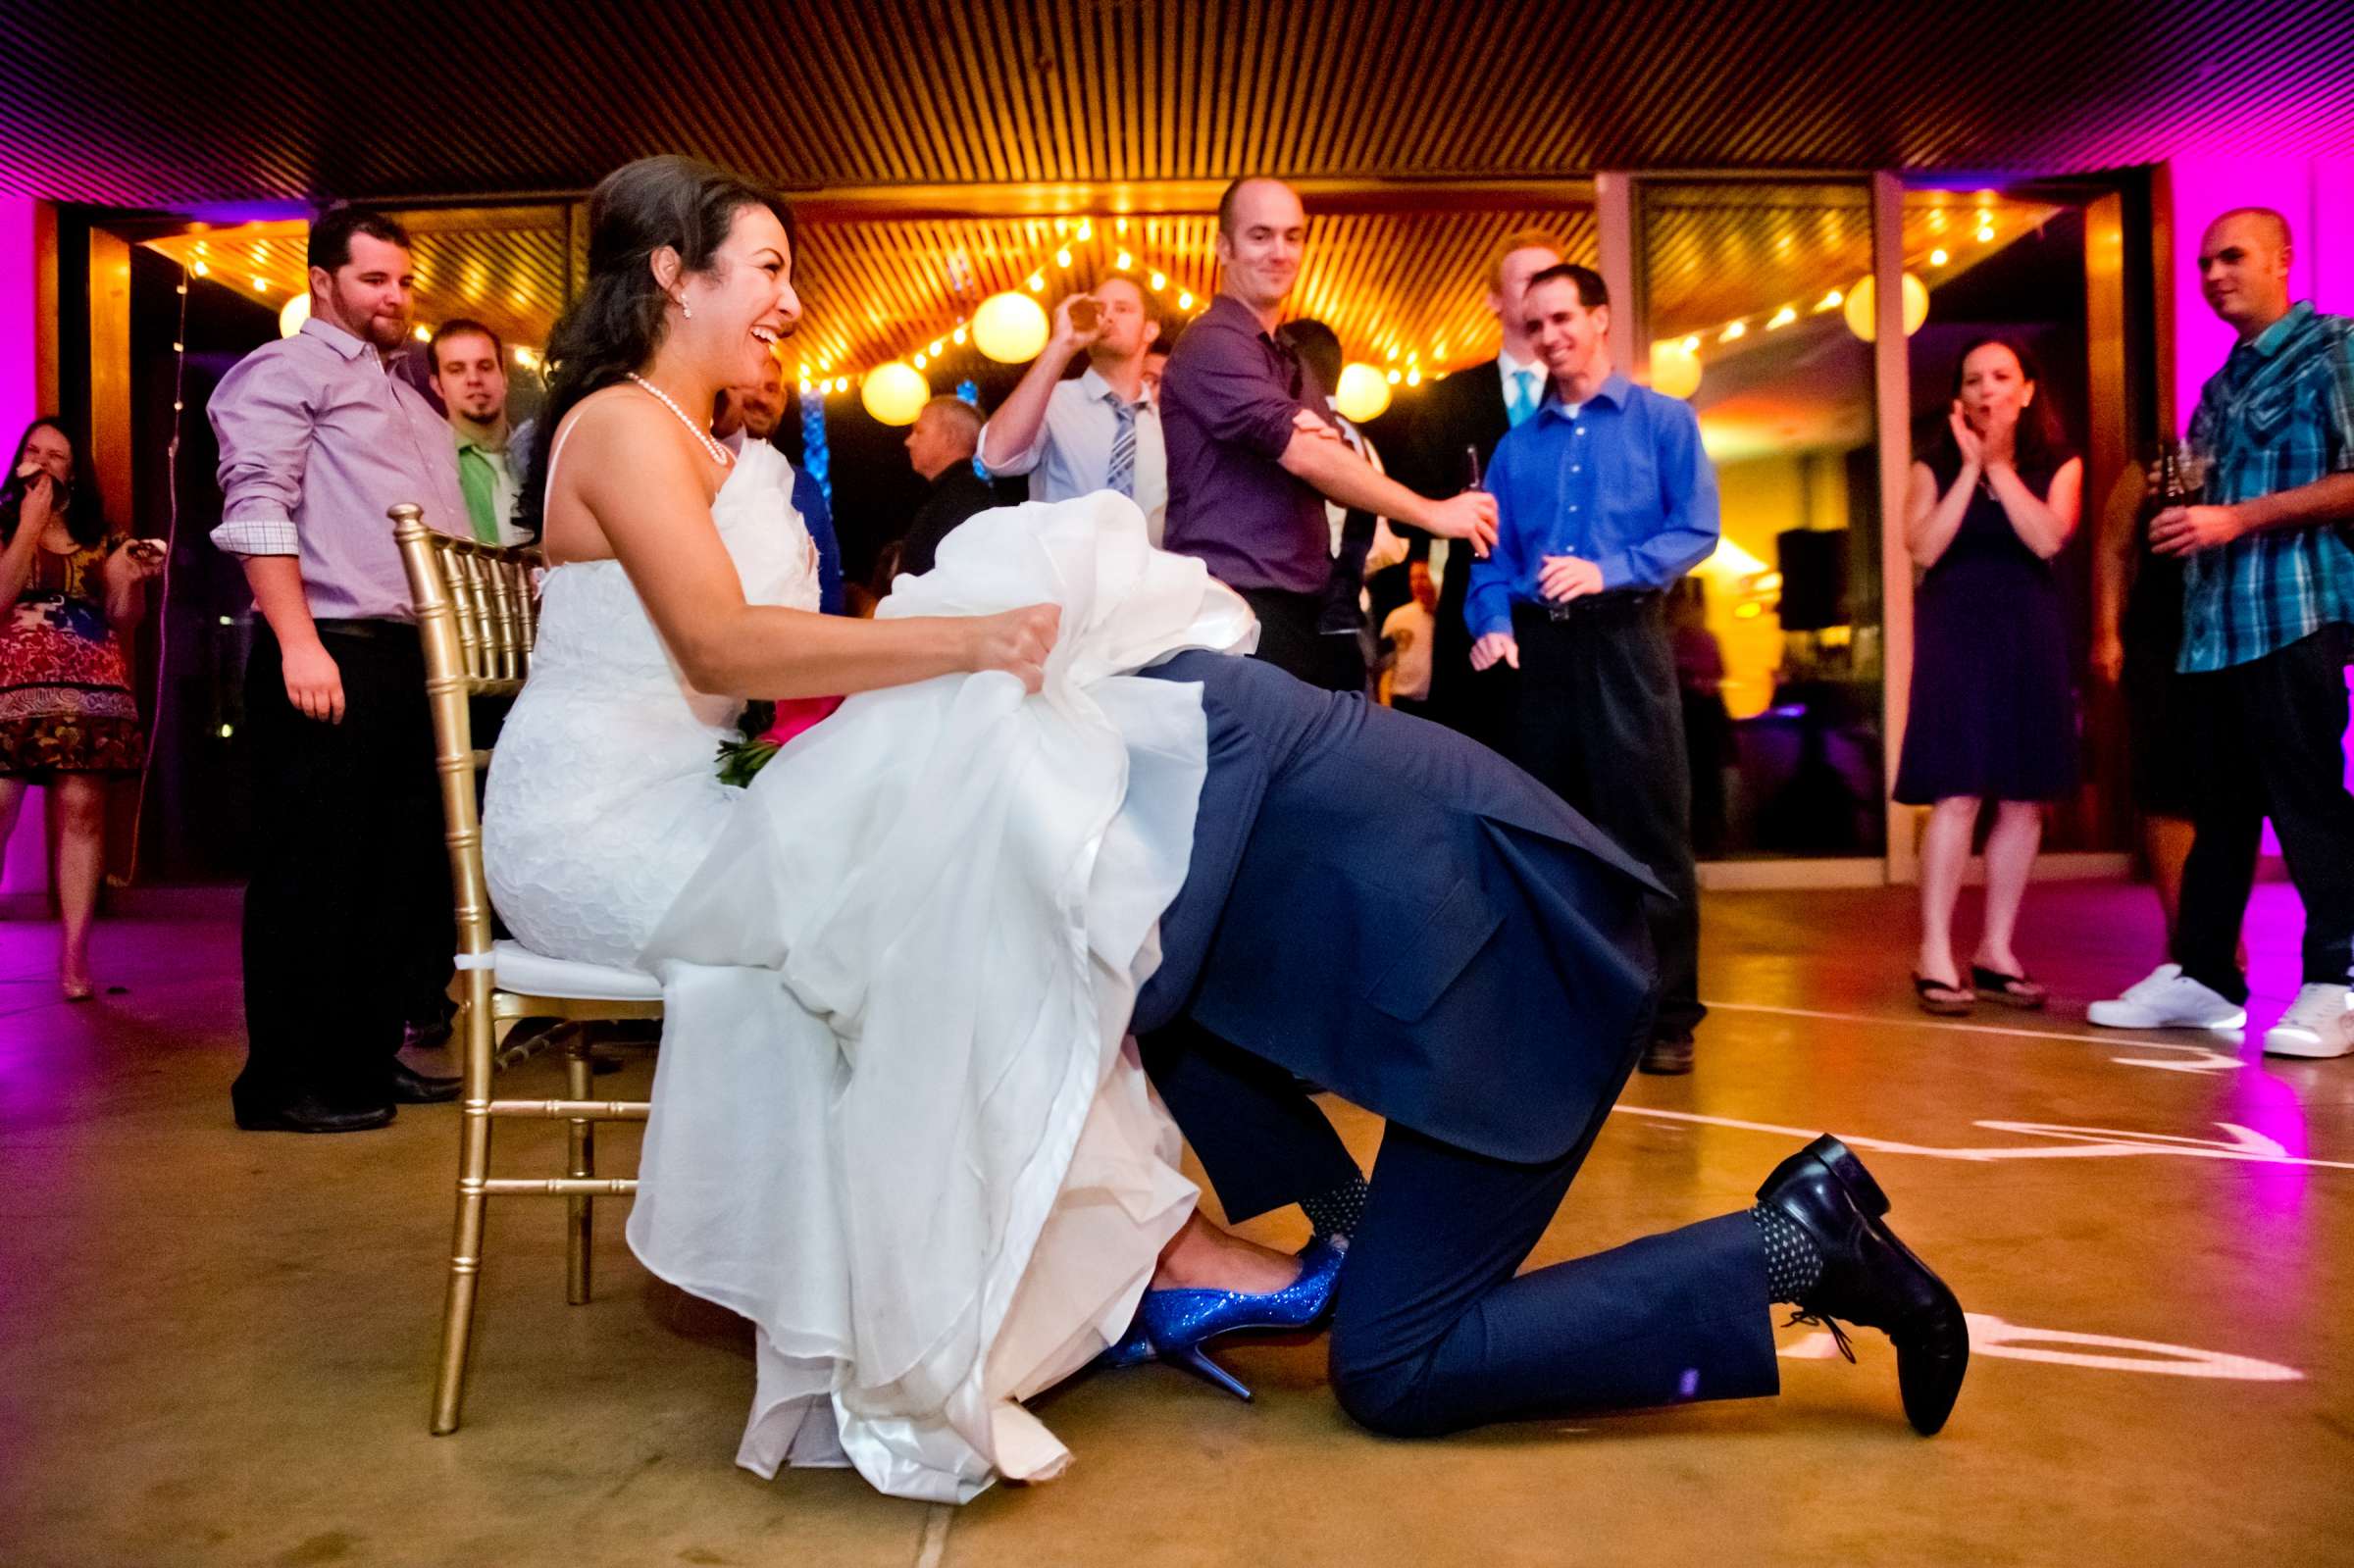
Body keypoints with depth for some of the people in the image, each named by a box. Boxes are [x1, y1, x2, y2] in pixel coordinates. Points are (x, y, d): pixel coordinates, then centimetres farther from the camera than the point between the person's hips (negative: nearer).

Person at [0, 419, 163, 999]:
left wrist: (134, 579, -5)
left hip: (87, 688, 1)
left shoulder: (101, 541, 17)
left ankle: (75, 955, -5)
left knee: (82, 813, -5)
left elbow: (122, 621, 14)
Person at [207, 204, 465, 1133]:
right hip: (330, 654, -8)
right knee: (313, 872, -4)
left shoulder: (408, 400, 26)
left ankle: (370, 1056, 20)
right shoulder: (284, 371, 1)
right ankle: (285, 1082, 5)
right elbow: (256, 509, -12)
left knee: (404, 864, 10)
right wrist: (299, 643, -21)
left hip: (416, 657, 8)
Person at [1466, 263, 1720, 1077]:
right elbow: (1494, 554, 10)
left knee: (1648, 831, -3)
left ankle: (1667, 1016, 4)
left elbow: (1697, 528, -4)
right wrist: (1495, 622, -9)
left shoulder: (1664, 420, 5)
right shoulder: (1516, 444, 15)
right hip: (1538, 648, 4)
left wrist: (1609, 570, -18)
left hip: (1625, 640, -4)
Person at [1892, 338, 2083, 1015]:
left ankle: (1996, 950, 13)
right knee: (1957, 796, -11)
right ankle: (1935, 955, -7)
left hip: (2030, 640, 3)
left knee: (2023, 800, 3)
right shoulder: (1937, 466, 4)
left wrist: (1998, 464, -11)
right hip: (1956, 637, -3)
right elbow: (1924, 549, -11)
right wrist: (1969, 466, -11)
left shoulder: (2058, 465, 7)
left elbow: (2047, 540, -12)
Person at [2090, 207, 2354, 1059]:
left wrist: (2236, 519, -15)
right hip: (2214, 622, 8)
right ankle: (2201, 974, 14)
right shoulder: (2219, 388, 22)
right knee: (2218, 806, 9)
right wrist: (2182, 515, 7)